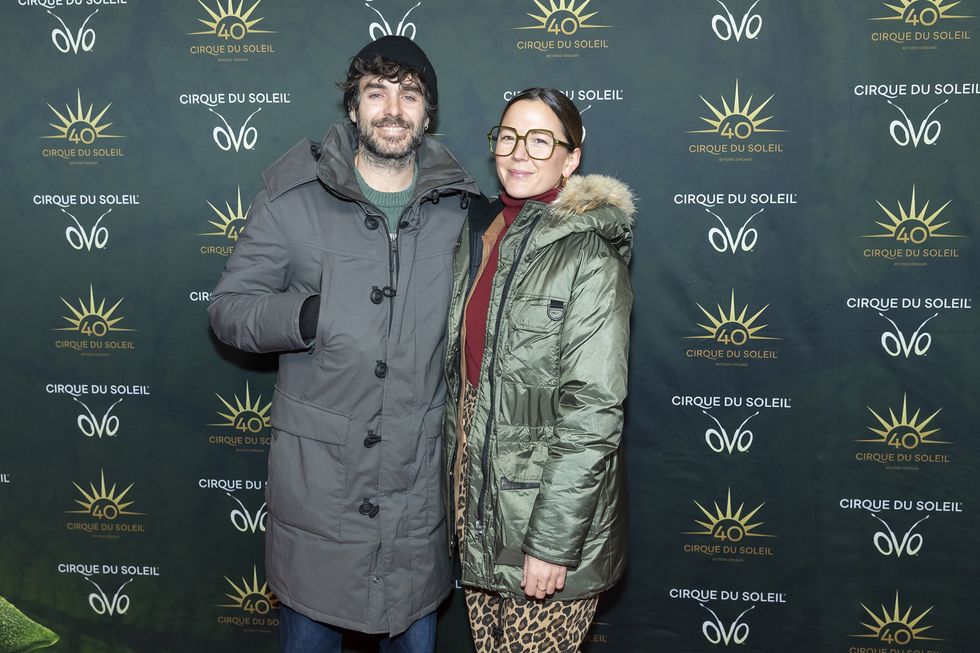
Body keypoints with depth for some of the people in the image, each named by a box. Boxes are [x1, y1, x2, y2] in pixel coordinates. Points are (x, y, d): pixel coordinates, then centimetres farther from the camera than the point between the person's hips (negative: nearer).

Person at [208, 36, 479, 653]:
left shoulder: (462, 209, 2)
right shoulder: (294, 199, -4)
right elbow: (229, 305, -1)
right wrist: (306, 317, -21)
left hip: (421, 479, 2)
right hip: (317, 477, -1)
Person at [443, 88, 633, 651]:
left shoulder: (589, 256, -14)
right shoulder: (479, 236, 8)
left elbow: (594, 412, -18)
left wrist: (552, 541, -19)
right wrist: (455, 478, 13)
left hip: (552, 517, -6)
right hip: (475, 495, 7)